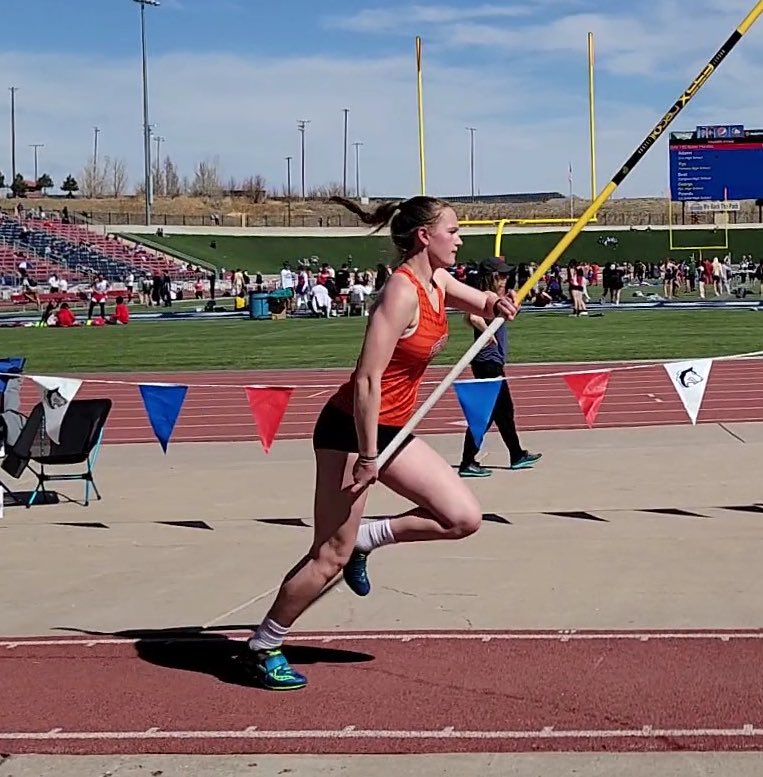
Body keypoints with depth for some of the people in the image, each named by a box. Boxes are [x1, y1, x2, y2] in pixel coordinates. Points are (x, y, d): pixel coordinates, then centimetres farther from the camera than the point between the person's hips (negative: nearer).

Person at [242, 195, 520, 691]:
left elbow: (487, 306, 25)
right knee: (331, 556, -3)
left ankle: (365, 540, 17)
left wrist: (498, 306, -1)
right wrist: (367, 458, -23)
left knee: (464, 518, 3)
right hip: (351, 428, -9)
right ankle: (262, 649, 11)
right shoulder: (402, 292, -21)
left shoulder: (439, 284, 5)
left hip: (392, 428, 9)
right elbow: (367, 380, -25)